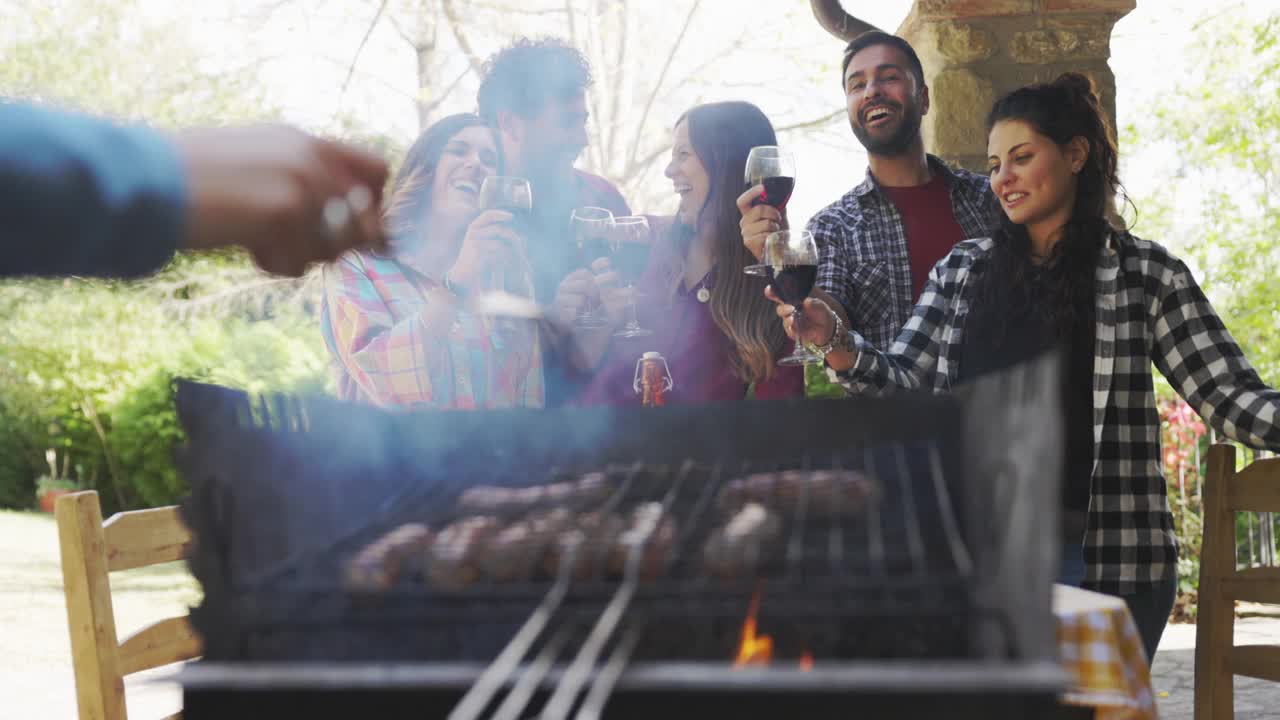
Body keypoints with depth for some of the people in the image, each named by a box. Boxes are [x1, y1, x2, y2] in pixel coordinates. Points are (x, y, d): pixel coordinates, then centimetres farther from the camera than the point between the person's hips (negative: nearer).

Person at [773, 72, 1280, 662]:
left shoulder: (1144, 274, 1)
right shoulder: (962, 271, 9)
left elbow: (1229, 395, -3)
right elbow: (904, 385, 6)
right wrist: (834, 341, -12)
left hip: (1106, 556, -2)